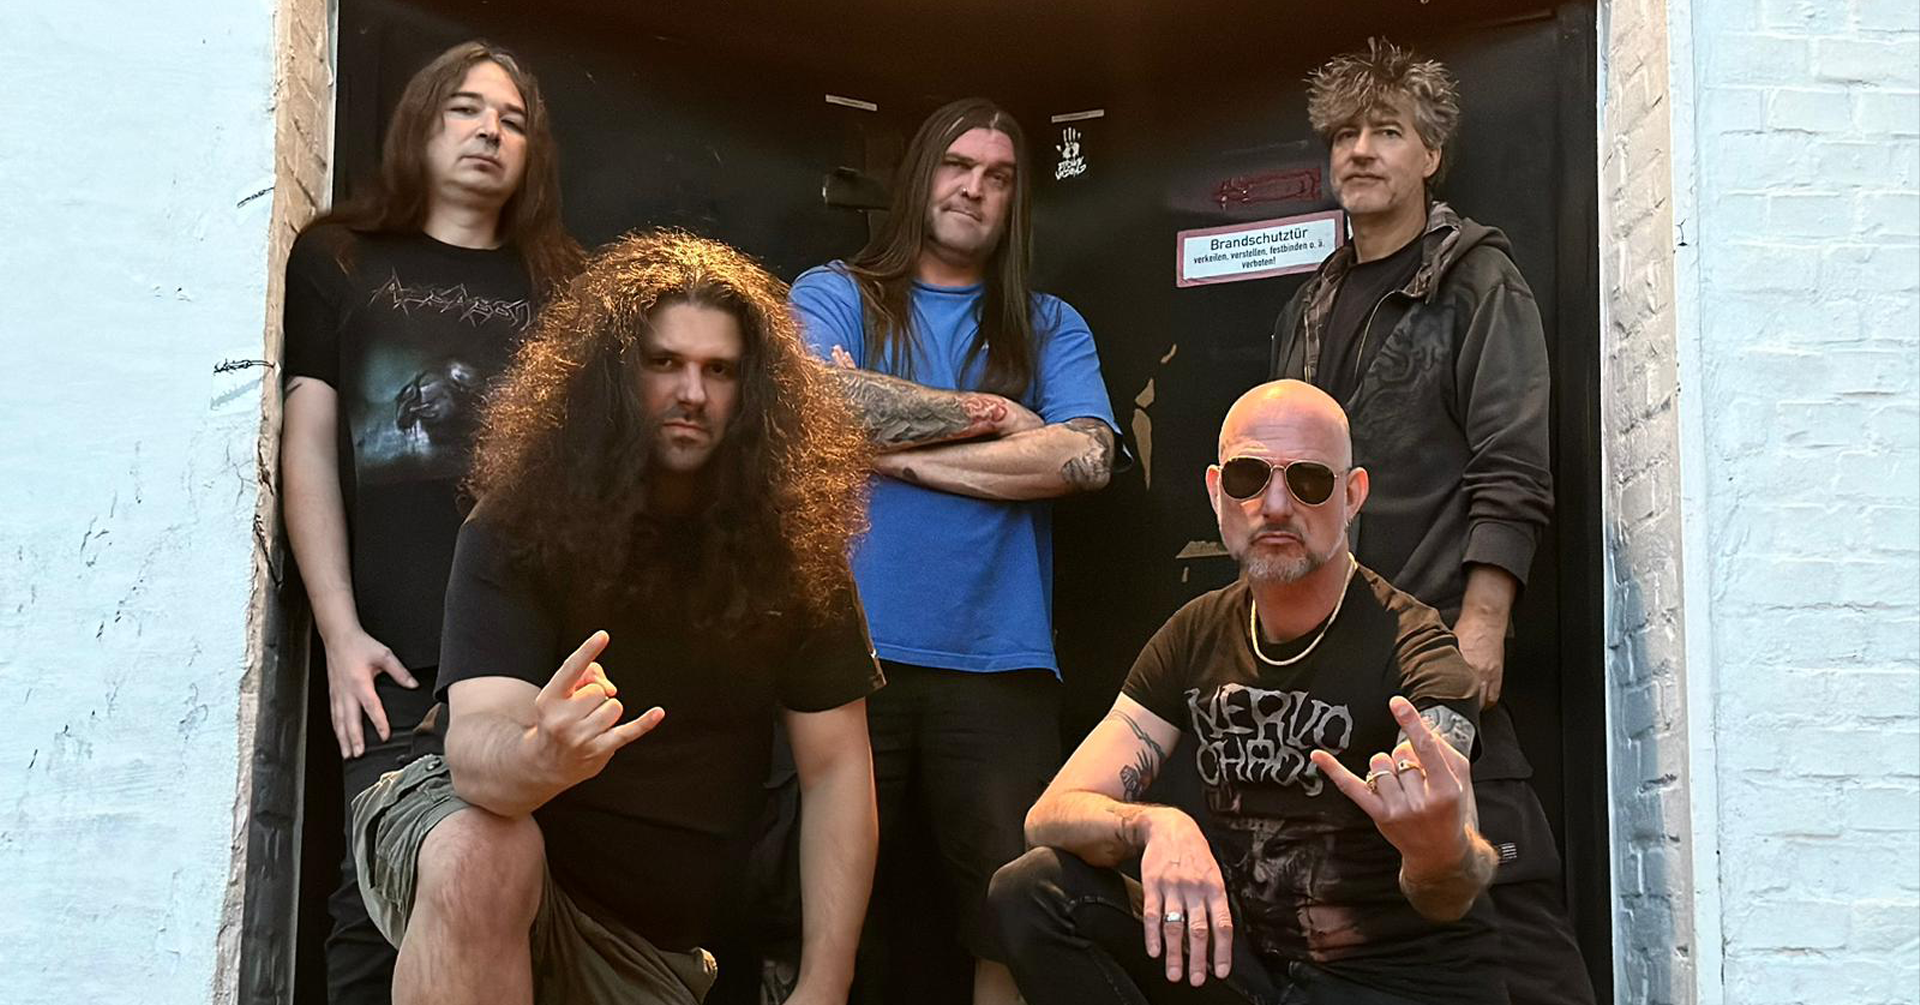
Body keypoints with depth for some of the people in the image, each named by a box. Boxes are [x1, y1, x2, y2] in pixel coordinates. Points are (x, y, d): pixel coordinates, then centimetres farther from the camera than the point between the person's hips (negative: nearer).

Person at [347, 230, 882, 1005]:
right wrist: (539, 759, -55)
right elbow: (477, 742, -30)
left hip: (655, 940, 4)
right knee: (481, 853, -36)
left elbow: (836, 768, -7)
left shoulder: (793, 550, -9)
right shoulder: (515, 530, -17)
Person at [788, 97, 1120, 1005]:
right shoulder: (832, 296, 8)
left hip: (998, 663, 1)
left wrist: (902, 452, -6)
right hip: (853, 649, -1)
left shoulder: (1051, 327, 13)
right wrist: (990, 412, -5)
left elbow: (1084, 457, -5)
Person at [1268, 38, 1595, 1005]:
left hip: (1436, 633, -6)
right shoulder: (1310, 309, 18)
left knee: (1498, 878, -9)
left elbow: (1511, 473, -9)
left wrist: (1480, 625, -18)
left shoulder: (1475, 281, 1)